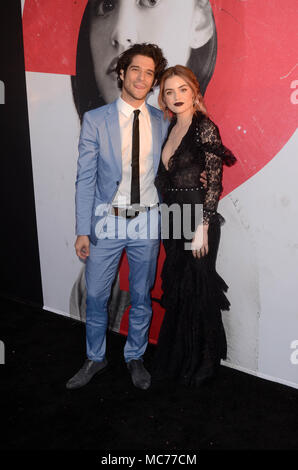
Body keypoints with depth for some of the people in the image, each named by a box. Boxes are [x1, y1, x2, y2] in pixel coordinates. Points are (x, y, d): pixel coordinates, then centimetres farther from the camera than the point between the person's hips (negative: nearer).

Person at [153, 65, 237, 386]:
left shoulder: (204, 127, -11)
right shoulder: (170, 128, 11)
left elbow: (214, 182, -16)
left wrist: (202, 228, -19)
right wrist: (165, 218, 11)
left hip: (198, 220, -7)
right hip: (172, 221, 7)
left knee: (197, 291, 4)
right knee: (176, 290, 16)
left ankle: (200, 365, 24)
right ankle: (176, 358, 34)